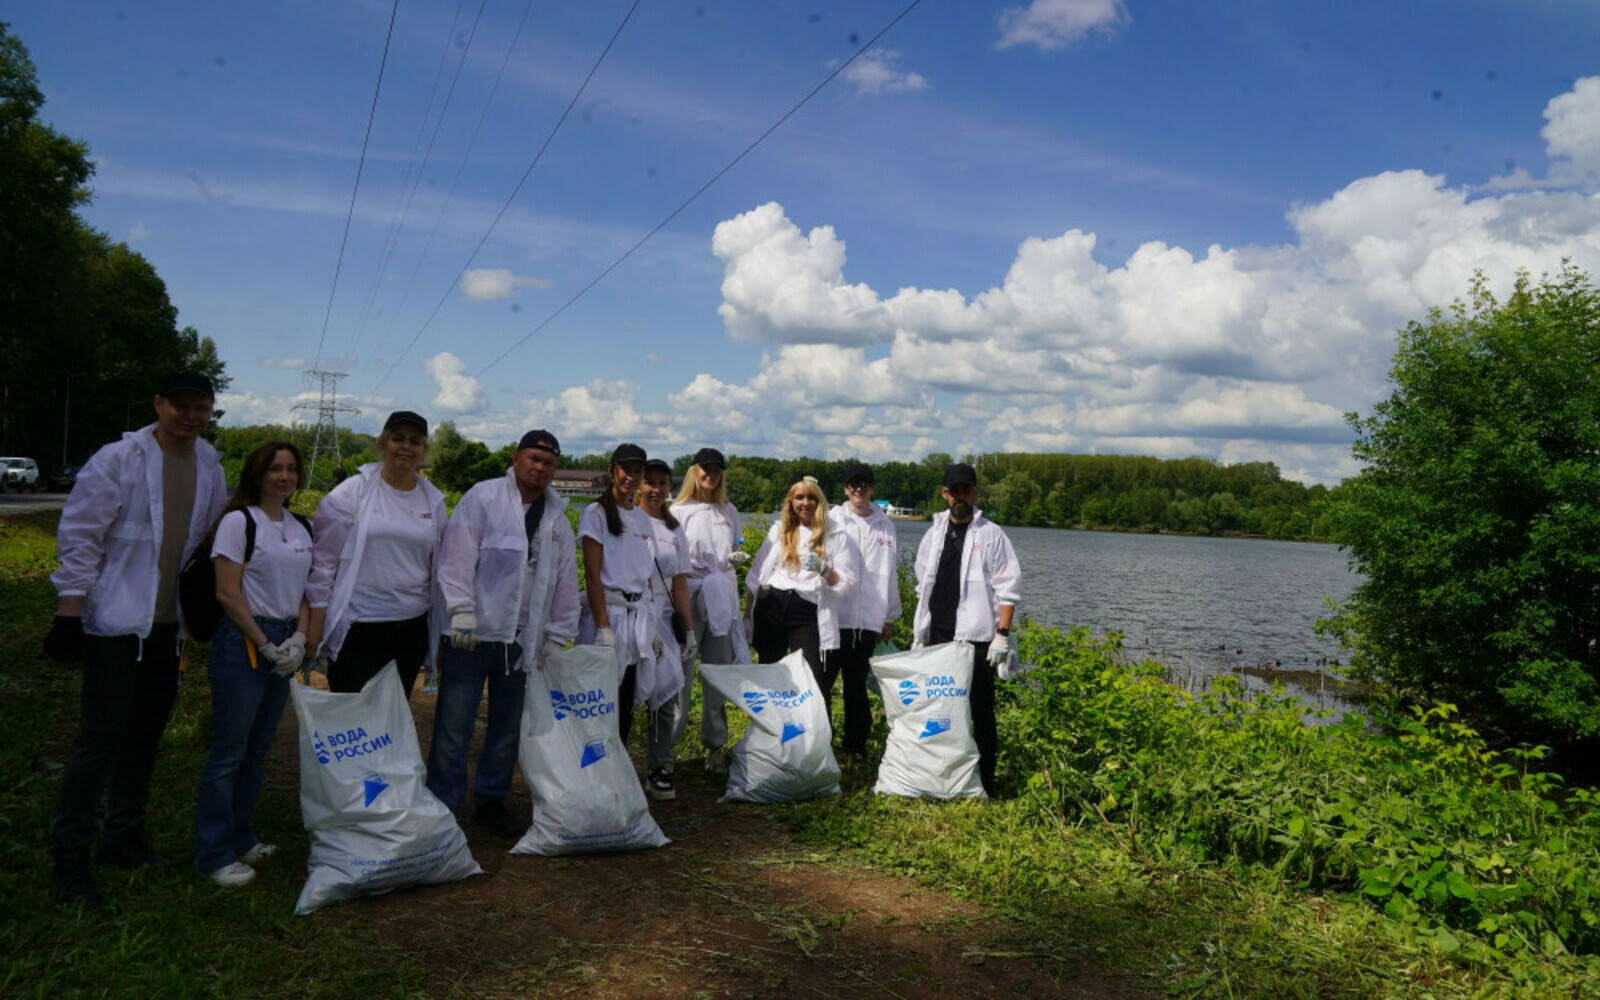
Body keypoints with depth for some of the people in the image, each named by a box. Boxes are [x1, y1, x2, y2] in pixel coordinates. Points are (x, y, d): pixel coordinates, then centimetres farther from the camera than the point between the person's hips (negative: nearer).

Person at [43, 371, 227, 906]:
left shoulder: (210, 468, 7)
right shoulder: (118, 460, -9)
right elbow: (80, 536, -9)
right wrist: (69, 609, -13)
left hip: (168, 625, 6)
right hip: (115, 621, -6)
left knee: (145, 735, 14)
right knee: (102, 737, -4)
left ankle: (125, 839, 27)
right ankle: (70, 856, 8)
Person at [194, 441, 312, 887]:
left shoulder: (303, 528, 11)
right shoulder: (238, 521, -8)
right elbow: (227, 594, -11)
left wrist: (298, 639, -3)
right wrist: (265, 643, -11)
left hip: (285, 644, 6)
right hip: (242, 641, -6)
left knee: (257, 750, 14)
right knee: (229, 751, -1)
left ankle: (241, 839, 27)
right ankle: (214, 855, 9)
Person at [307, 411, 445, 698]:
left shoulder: (433, 501, 9)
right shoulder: (353, 492, -2)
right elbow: (323, 561, -2)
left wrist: (442, 631, 13)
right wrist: (315, 625, -6)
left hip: (411, 628, 4)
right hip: (357, 628, -4)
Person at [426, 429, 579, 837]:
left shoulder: (557, 519, 14)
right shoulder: (482, 498, 0)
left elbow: (565, 584, 17)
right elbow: (458, 557, -7)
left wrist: (557, 637, 13)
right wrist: (462, 611, -14)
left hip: (521, 639, 5)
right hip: (473, 634, -4)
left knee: (508, 726, 12)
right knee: (454, 727, -2)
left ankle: (492, 800, 26)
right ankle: (441, 804, 10)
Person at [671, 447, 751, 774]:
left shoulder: (728, 512, 17)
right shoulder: (679, 511, 4)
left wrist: (738, 558, 2)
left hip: (722, 599, 4)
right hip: (688, 596, -4)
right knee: (681, 670, -6)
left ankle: (715, 743, 15)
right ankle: (666, 742, 3)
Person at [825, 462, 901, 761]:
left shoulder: (885, 526, 10)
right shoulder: (831, 520, 4)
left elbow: (891, 573, 13)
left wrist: (890, 617, 13)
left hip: (868, 618, 2)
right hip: (831, 614, -2)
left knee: (857, 684, 10)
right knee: (822, 679, -1)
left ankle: (856, 743, 21)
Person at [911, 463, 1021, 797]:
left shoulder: (990, 534, -2)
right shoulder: (935, 533, 14)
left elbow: (1007, 589, -5)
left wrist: (1002, 634, -12)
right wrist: (919, 632, 16)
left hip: (976, 637, -5)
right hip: (938, 635, 5)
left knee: (980, 713, -2)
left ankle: (984, 781, 8)